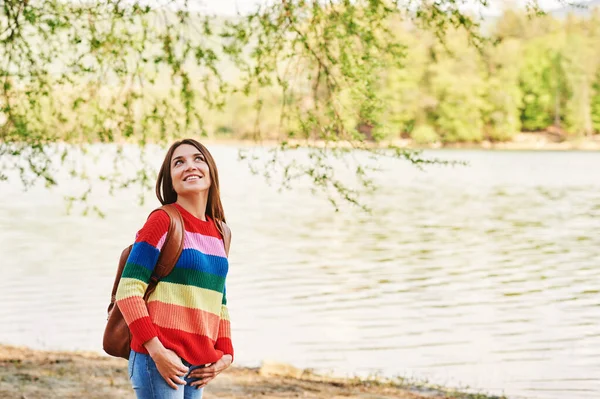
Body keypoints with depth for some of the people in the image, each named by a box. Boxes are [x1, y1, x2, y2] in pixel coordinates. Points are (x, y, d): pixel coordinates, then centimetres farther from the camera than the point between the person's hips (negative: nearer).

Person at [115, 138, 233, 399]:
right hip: (161, 360, -7)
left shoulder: (219, 232, 14)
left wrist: (225, 353, 10)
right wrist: (156, 350, -19)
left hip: (198, 365, 7)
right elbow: (128, 291, -12)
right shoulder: (162, 221, -6)